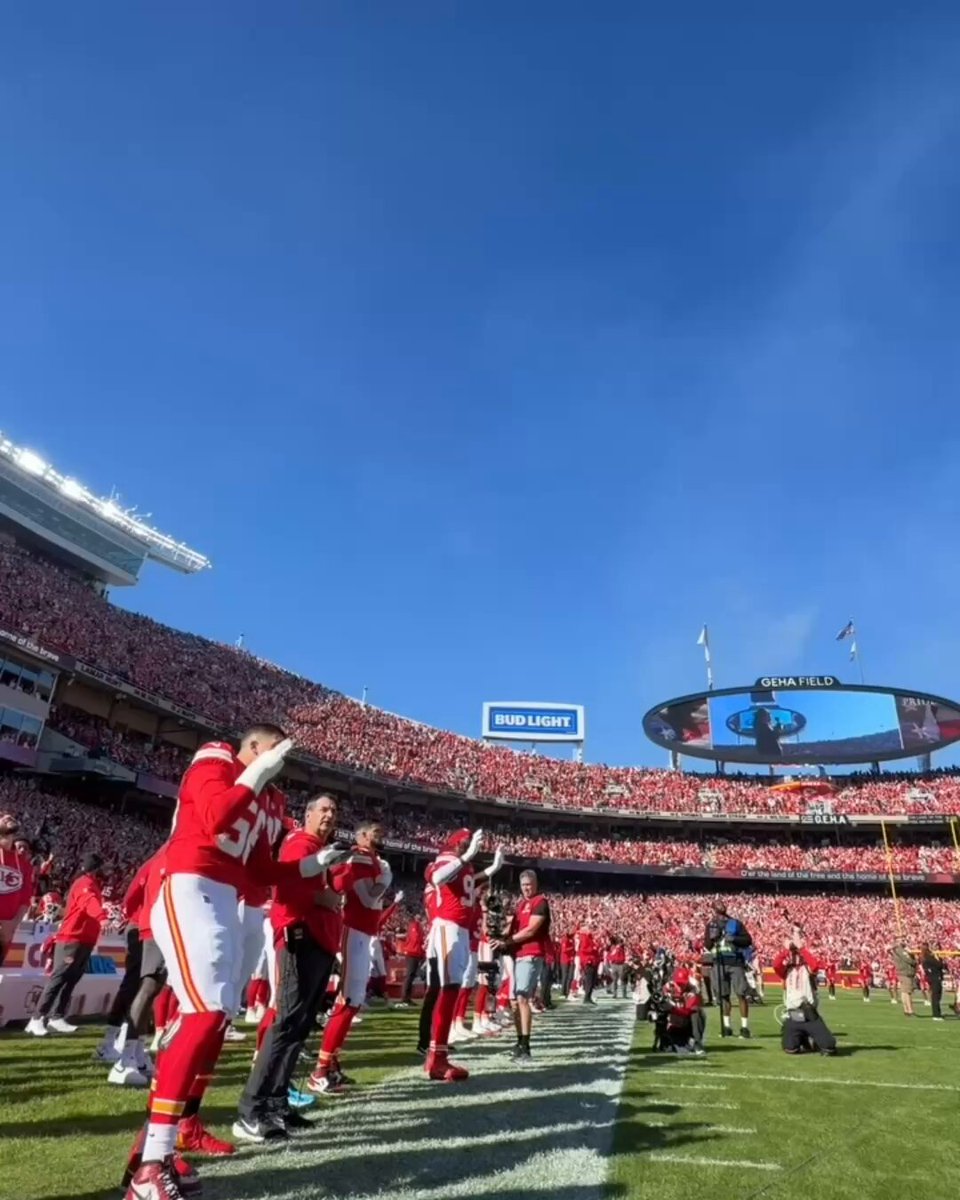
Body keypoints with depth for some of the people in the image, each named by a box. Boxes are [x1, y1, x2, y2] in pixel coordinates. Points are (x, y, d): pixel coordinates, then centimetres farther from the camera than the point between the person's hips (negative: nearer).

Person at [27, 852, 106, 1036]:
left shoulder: (92, 885, 20)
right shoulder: (85, 883, -13)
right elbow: (90, 903, -33)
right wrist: (102, 917, -49)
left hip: (84, 941, 9)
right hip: (72, 940, -9)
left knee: (70, 981, 10)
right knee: (59, 979, -7)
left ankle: (57, 1018, 14)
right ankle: (37, 1019, -4)